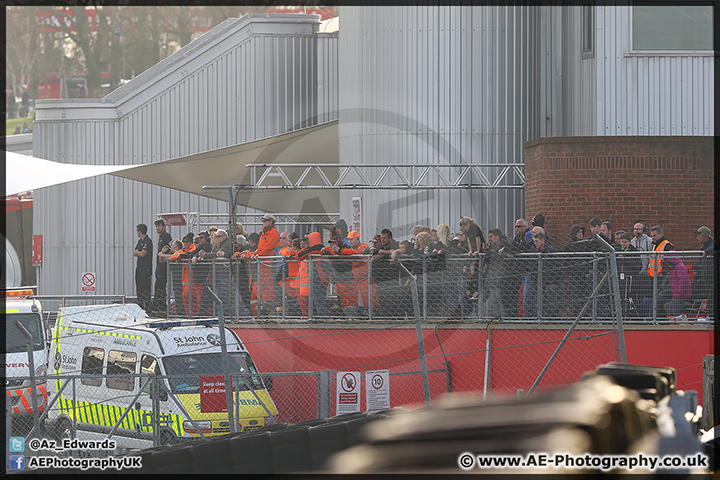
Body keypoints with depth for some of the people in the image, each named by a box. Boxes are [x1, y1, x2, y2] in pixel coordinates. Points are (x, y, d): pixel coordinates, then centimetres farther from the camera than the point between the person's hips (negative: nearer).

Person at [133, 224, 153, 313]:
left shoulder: (148, 241, -12)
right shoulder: (140, 241, 17)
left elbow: (142, 254, -19)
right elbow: (134, 253, 16)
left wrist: (137, 252, 1)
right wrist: (139, 253, -4)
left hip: (146, 268, -9)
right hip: (139, 268, 10)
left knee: (146, 289, -10)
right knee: (139, 288, 12)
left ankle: (148, 308, -9)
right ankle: (140, 306, 18)